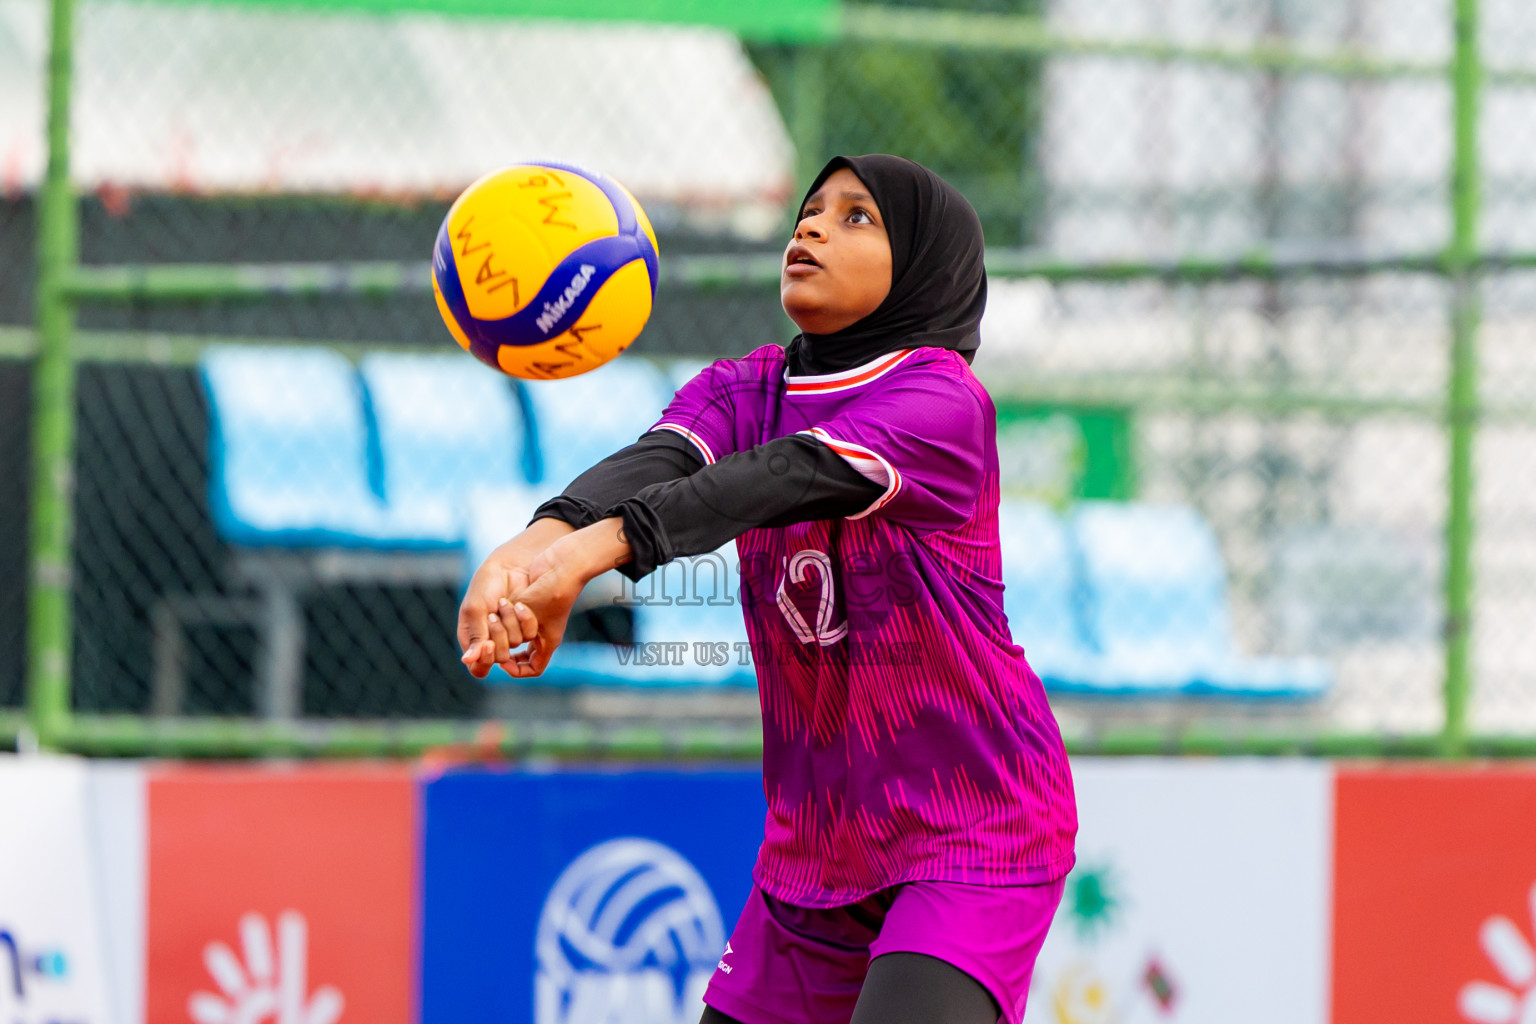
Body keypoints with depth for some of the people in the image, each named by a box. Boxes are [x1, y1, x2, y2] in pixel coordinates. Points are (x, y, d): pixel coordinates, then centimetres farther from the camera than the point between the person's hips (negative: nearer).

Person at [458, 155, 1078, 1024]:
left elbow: (790, 476, -32)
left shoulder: (941, 399, -14)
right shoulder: (744, 390, 5)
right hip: (813, 846, 7)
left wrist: (594, 549, -48)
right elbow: (657, 461, -17)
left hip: (973, 841, -7)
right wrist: (541, 540, -40)